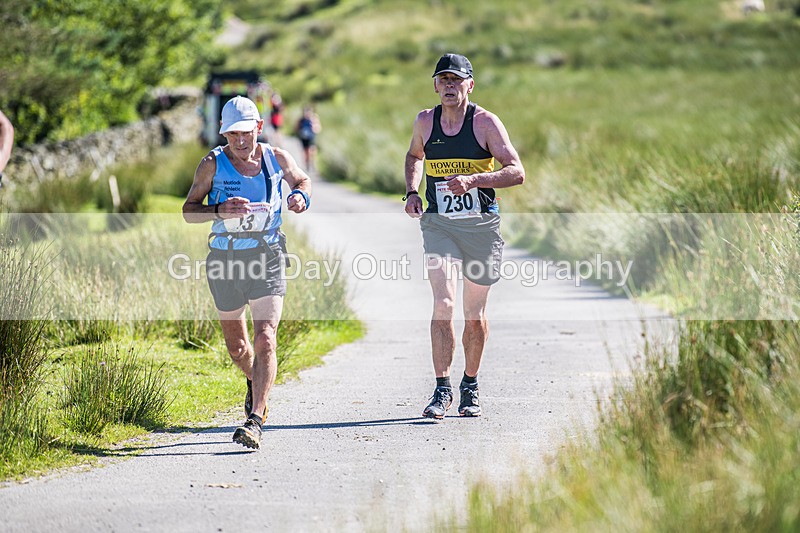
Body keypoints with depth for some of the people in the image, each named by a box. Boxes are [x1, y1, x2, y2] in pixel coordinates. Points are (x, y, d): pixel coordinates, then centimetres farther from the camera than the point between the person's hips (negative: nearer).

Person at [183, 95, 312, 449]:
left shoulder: (277, 159, 2)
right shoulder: (213, 164, -3)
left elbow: (302, 181, 22)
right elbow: (189, 211, -2)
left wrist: (301, 196, -3)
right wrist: (220, 210, -22)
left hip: (266, 259, -1)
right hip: (225, 260, 1)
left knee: (265, 339, -18)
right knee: (237, 347, 15)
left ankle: (255, 420, -20)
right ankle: (255, 383, 49)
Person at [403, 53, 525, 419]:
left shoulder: (485, 122, -7)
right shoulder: (425, 121, 3)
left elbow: (517, 173, -13)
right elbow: (414, 155, 25)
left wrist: (473, 179, -26)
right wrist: (411, 191, 7)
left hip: (481, 226, -1)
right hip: (438, 225, 1)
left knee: (475, 313, 7)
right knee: (443, 305, -15)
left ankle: (470, 387, 24)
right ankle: (442, 390, -12)